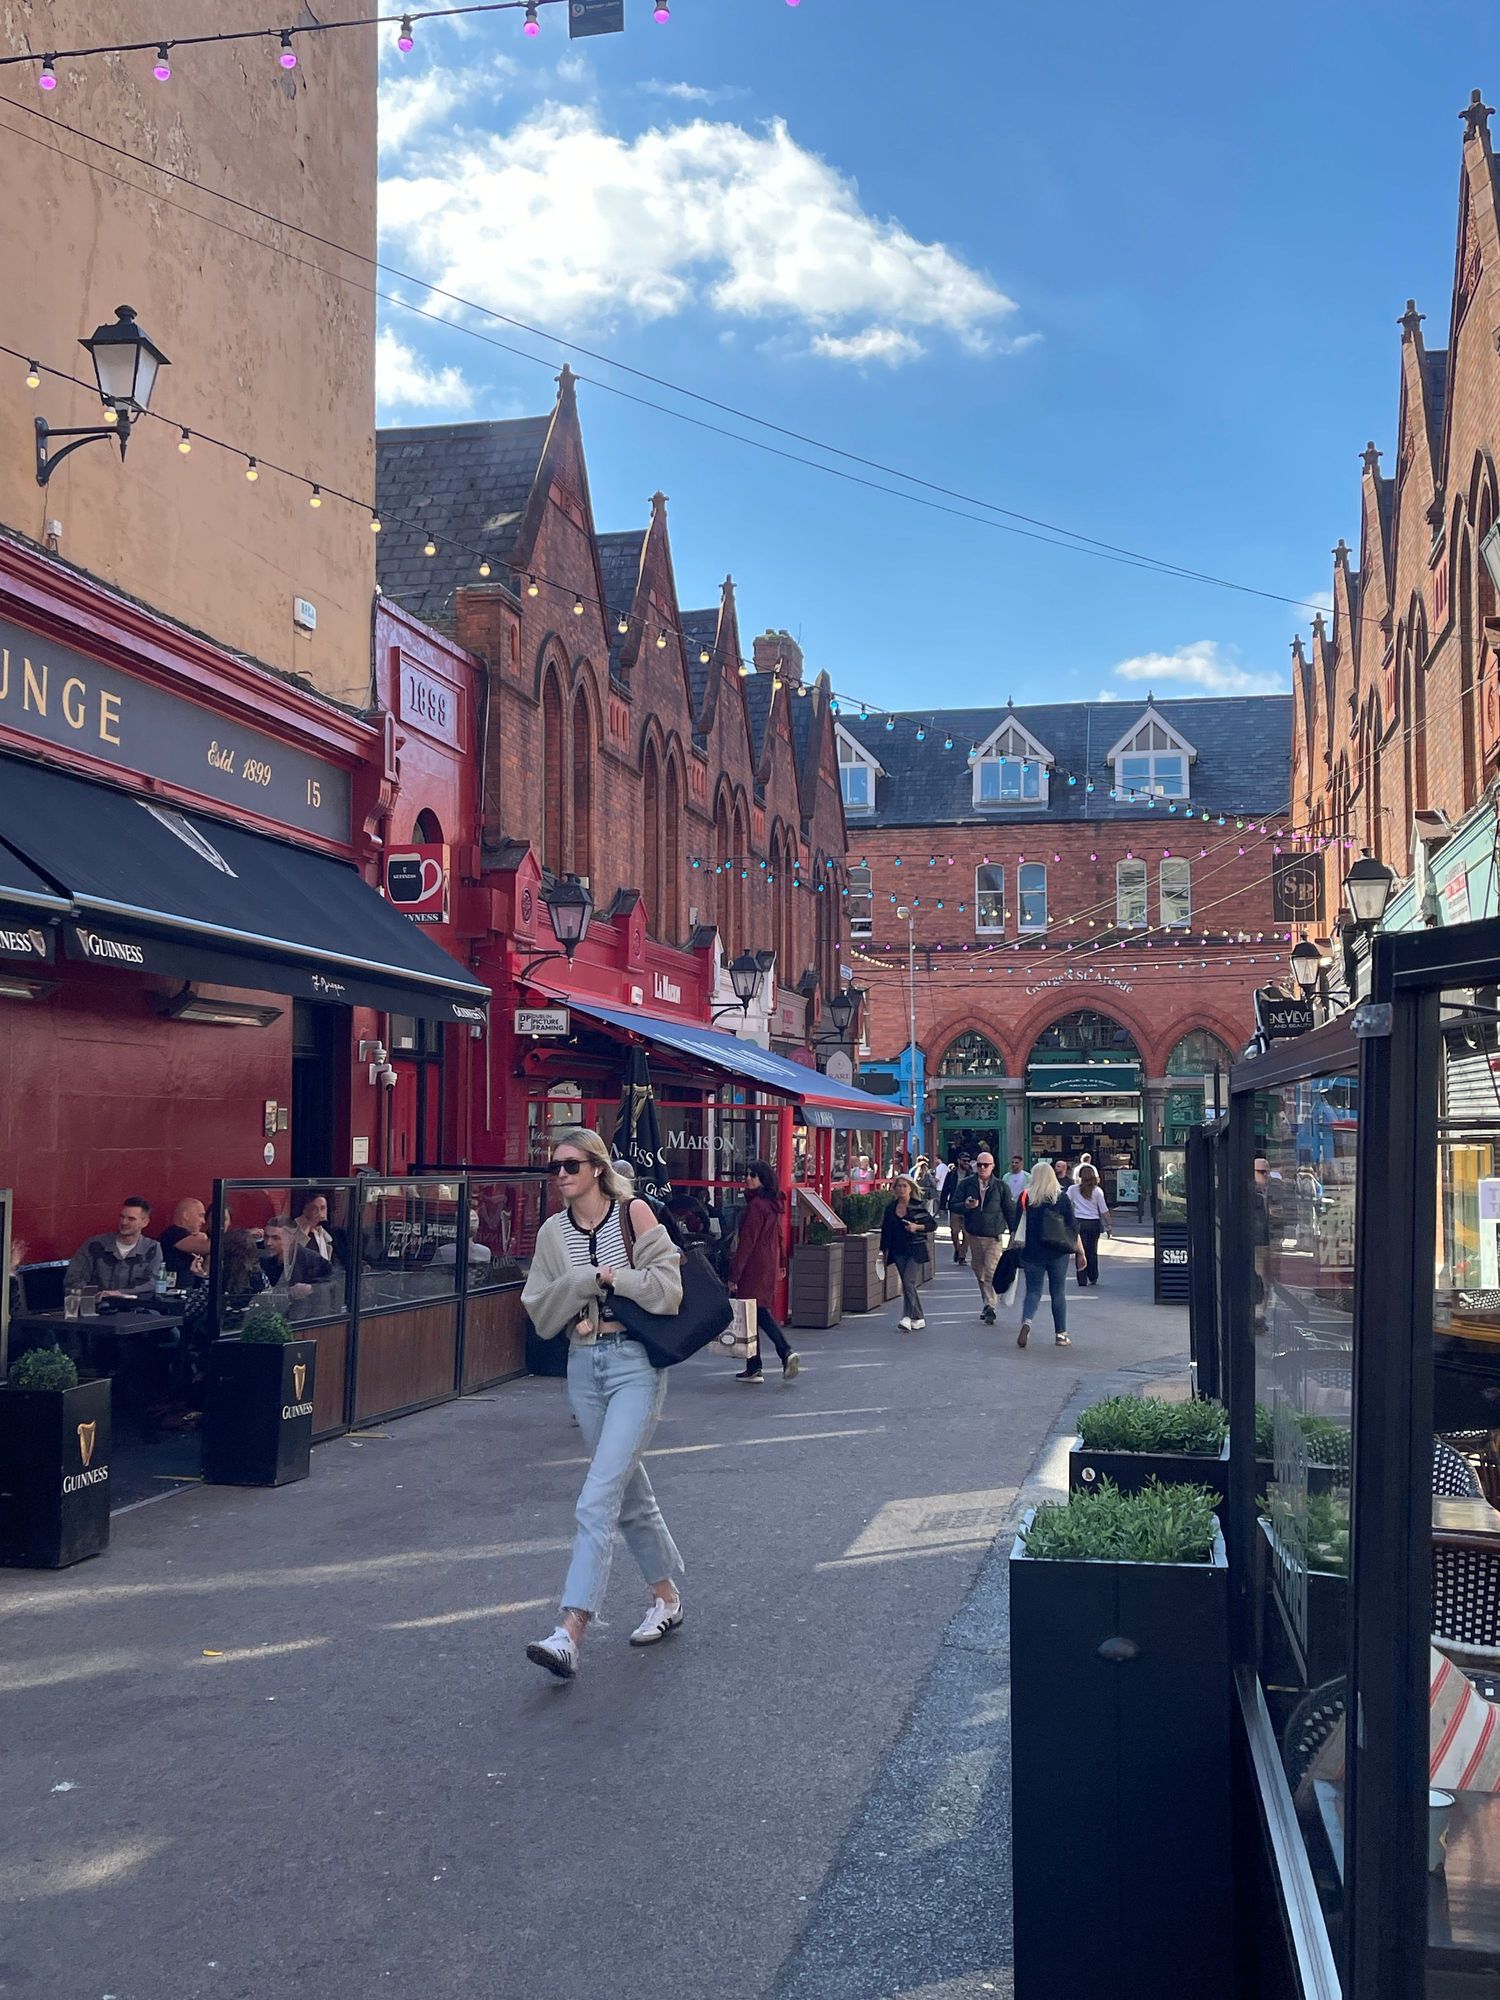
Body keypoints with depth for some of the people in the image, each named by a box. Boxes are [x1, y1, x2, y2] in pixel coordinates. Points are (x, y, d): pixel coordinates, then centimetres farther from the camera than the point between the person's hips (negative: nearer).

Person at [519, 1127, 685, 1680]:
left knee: (598, 1499, -14)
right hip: (584, 1365, 6)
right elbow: (540, 1309, 2)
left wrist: (611, 1279, -12)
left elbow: (667, 1286, -11)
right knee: (629, 1491, 17)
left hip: (635, 1363, -5)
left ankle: (570, 1633, -17)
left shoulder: (633, 1213, -5)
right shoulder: (553, 1232, 7)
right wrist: (587, 1280, -11)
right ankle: (667, 1597, 35)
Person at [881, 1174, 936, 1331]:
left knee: (908, 1282, -15)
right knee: (907, 1284, 6)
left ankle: (908, 1317, -15)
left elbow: (933, 1224, -1)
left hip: (916, 1249, -4)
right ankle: (918, 1319, 16)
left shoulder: (919, 1206, -5)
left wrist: (917, 1227, -17)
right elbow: (885, 1230, 12)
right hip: (899, 1251, 5)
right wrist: (883, 1250, 8)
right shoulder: (891, 1208, 7)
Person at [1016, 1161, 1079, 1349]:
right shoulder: (1061, 1198, -1)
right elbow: (1073, 1227, 0)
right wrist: (1079, 1252, 9)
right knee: (1058, 1293, 10)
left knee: (1033, 1291, 5)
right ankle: (1061, 1334, 12)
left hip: (1032, 1253, 0)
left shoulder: (1025, 1197, -1)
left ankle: (1026, 1321, -22)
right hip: (1058, 1254, 0)